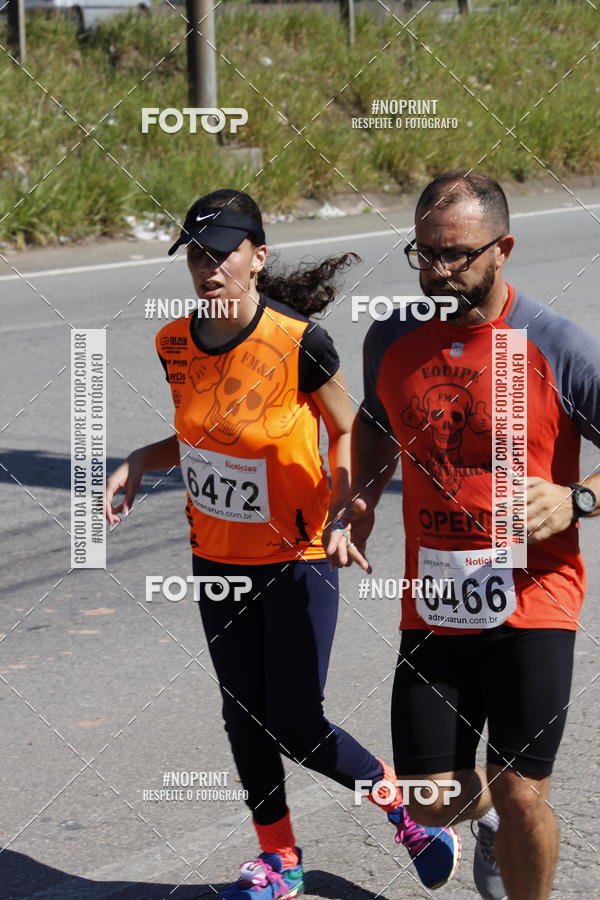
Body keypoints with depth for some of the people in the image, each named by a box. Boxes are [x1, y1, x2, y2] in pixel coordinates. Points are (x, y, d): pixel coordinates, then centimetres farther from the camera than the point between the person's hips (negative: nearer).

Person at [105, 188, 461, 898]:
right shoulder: (176, 345, -5)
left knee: (297, 728, -3)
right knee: (245, 716, 13)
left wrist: (340, 515, -19)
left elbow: (346, 431, -6)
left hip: (297, 557, -5)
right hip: (217, 556, 5)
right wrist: (138, 463, -4)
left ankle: (401, 799, 24)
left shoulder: (299, 342, -21)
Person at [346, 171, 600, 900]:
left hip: (531, 603, -4)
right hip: (431, 611, 4)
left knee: (521, 798, -6)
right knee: (430, 804, 3)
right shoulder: (391, 340, 3)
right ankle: (486, 812, 40)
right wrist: (363, 501, 9)